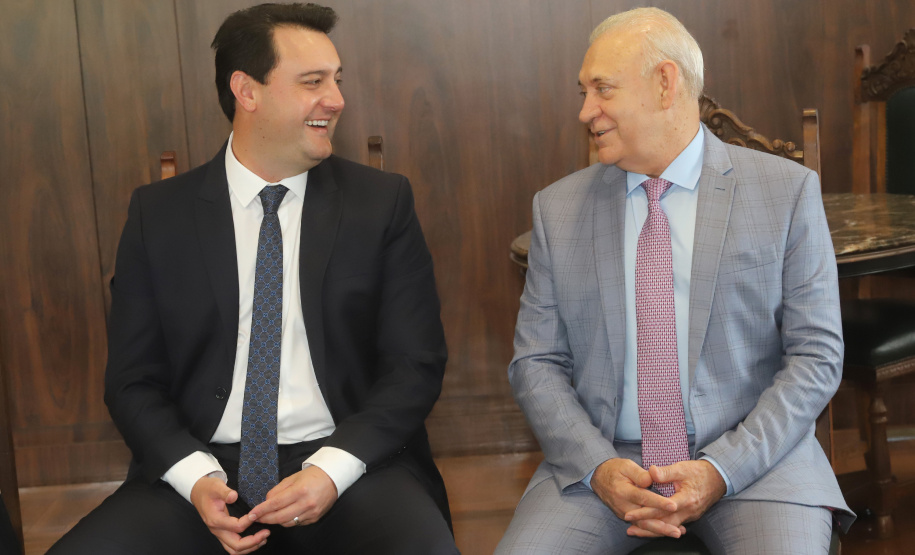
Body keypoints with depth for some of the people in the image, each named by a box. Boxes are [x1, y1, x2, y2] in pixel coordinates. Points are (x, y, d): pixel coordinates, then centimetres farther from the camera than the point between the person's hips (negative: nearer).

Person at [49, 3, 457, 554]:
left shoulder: (383, 202, 4)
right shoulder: (158, 213, 5)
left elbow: (416, 364, 2)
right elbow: (133, 379, 7)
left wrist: (332, 469, -13)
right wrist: (195, 478, -11)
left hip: (349, 462, 0)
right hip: (203, 467, 1)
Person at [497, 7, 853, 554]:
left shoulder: (789, 192, 0)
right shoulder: (559, 208, 7)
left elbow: (816, 356, -2)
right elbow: (537, 363, 6)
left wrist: (720, 471, -13)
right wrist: (597, 467, -11)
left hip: (752, 459, -1)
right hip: (601, 461, 2)